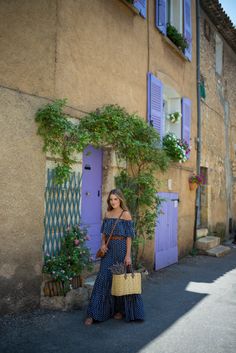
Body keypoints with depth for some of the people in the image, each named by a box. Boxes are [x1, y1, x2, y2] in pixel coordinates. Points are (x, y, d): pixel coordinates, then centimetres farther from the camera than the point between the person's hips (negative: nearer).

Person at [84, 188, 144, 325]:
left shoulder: (126, 214, -6)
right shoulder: (107, 214, 8)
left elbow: (129, 236, -9)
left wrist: (128, 255, -14)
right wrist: (103, 244, -4)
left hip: (121, 249, -4)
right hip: (109, 250, 4)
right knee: (103, 278, 2)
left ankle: (122, 310, 24)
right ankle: (94, 314, 6)